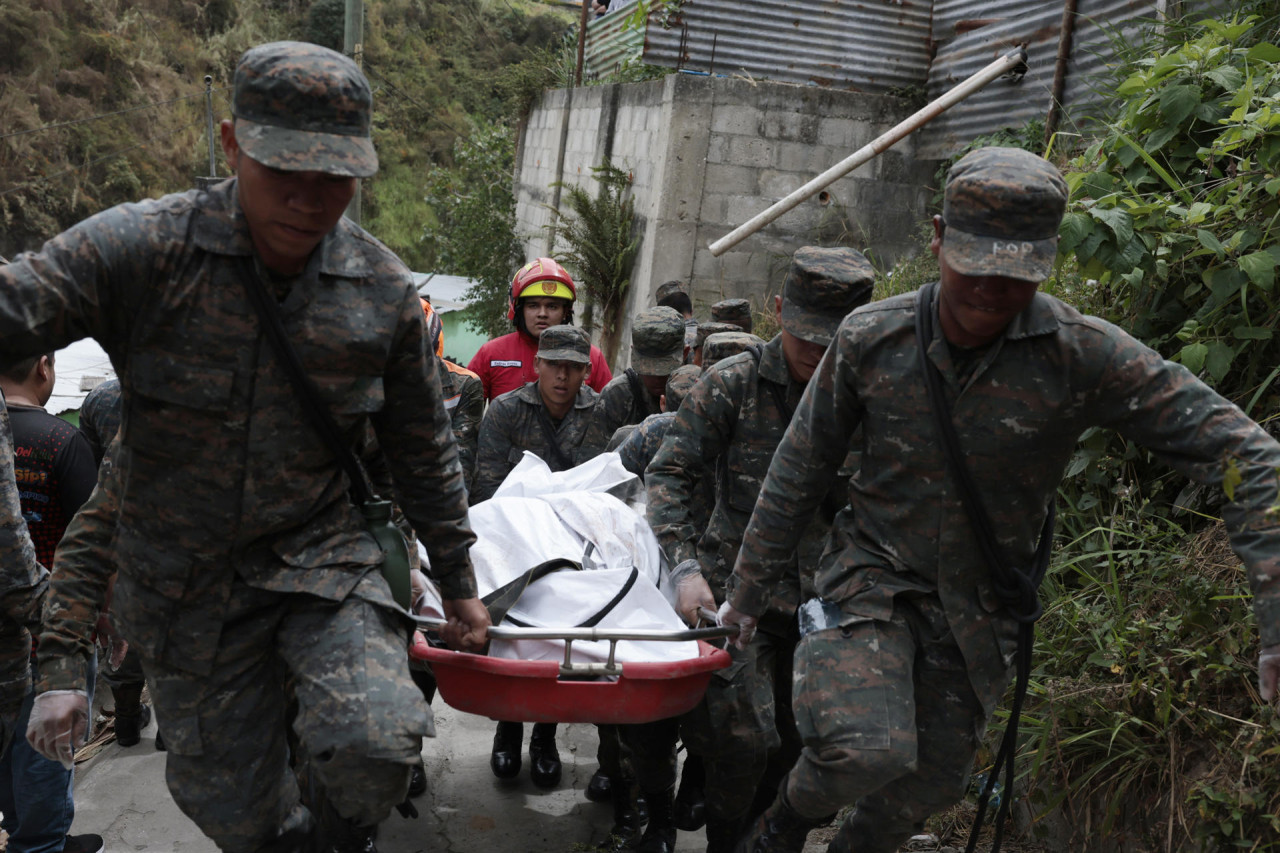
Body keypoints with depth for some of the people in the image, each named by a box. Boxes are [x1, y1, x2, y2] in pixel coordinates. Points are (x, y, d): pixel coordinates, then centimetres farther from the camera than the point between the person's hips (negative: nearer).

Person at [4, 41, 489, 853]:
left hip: (325, 558, 0)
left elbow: (423, 450, 6)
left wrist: (459, 586, 13)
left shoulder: (385, 291, -6)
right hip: (184, 585, 0)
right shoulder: (143, 248, -13)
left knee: (376, 741, -25)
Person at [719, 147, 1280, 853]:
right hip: (873, 575, -1)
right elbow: (799, 469, 0)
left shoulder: (1084, 356, -19)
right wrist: (750, 588, 7)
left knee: (929, 783, 16)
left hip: (978, 608, 2)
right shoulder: (871, 338, -13)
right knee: (865, 749, -26)